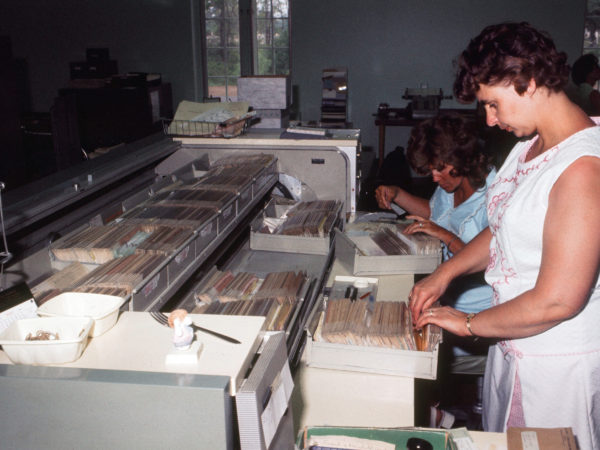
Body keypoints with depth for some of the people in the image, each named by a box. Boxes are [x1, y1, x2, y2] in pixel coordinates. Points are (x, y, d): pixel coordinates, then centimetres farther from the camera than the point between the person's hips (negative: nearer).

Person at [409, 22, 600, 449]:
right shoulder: (532, 144, 3)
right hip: (513, 341, 9)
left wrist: (470, 323, -16)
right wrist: (445, 273, 4)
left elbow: (557, 300, -29)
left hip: (559, 362, -9)